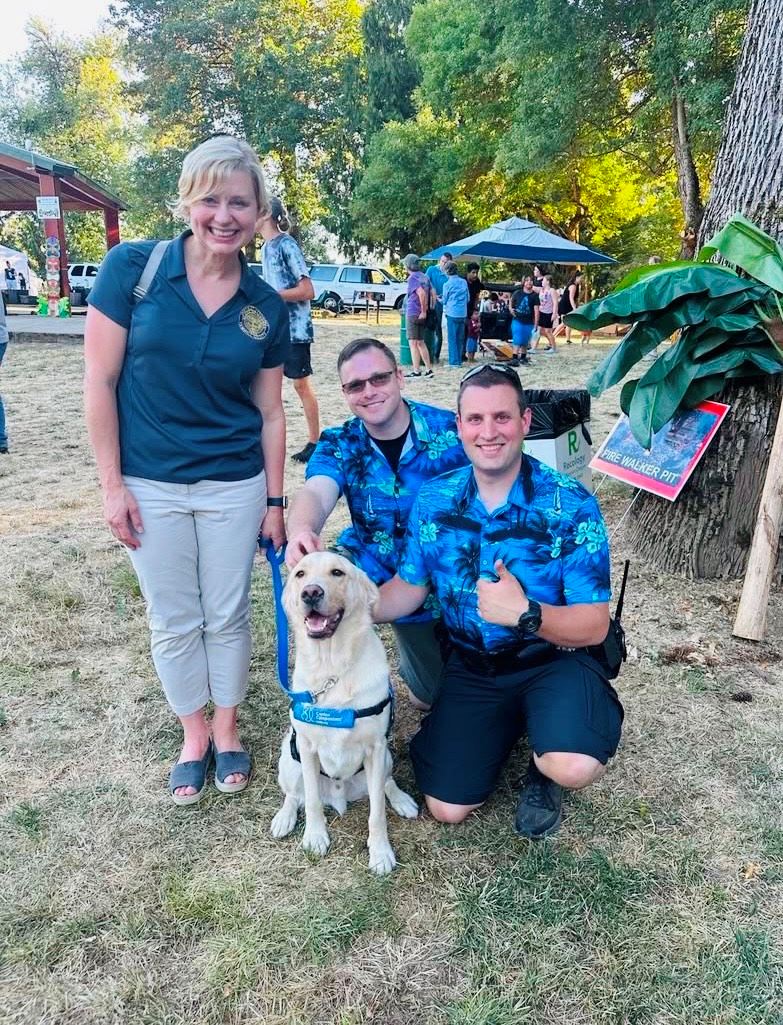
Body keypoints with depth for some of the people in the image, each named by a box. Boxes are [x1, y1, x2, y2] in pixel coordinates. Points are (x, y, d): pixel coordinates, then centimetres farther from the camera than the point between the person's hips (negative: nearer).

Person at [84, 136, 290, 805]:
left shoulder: (267, 307, -2)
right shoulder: (131, 268, -10)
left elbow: (270, 412, 4)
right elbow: (99, 381, -8)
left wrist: (275, 501, 4)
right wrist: (112, 484, -8)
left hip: (234, 485, 2)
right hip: (150, 485, -1)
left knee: (227, 615, 13)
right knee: (174, 622, 12)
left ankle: (226, 730, 36)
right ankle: (193, 735, 35)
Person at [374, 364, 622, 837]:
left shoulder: (570, 504, -19)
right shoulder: (434, 501, -7)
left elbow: (594, 626, -19)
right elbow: (409, 587, 5)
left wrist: (526, 614, -37)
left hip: (554, 660, -3)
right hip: (472, 667, 4)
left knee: (574, 768, -32)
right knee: (448, 808, -1)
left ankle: (543, 773, 8)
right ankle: (510, 725, 28)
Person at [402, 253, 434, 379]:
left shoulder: (412, 278, -12)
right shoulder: (425, 277, 13)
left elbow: (422, 294, -24)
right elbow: (432, 294, 14)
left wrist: (423, 311, -18)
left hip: (413, 314, -8)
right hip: (421, 314, 8)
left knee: (413, 343, -3)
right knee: (421, 342, 15)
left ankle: (416, 371, -2)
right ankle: (428, 370, 16)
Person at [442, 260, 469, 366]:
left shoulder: (447, 284, -6)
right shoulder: (464, 282, 7)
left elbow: (444, 300, 4)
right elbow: (468, 298, 14)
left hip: (452, 313, -5)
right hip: (463, 313, 5)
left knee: (452, 338, -1)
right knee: (460, 338, 11)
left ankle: (453, 362, -4)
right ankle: (459, 360, 15)